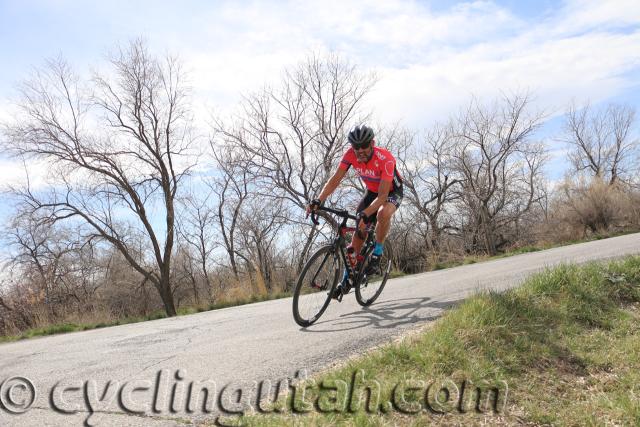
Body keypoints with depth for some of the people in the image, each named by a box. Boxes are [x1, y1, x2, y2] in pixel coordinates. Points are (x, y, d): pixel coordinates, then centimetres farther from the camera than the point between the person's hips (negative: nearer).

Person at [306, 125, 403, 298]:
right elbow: (335, 179, -22)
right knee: (358, 233, -3)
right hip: (372, 191, 5)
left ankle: (376, 257, -17)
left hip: (392, 192, -5)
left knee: (383, 213, -39)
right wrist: (318, 201, -37)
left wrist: (365, 214, -53)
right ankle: (347, 279, 9)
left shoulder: (385, 159, -36)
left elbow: (383, 195, -39)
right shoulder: (351, 154, -23)